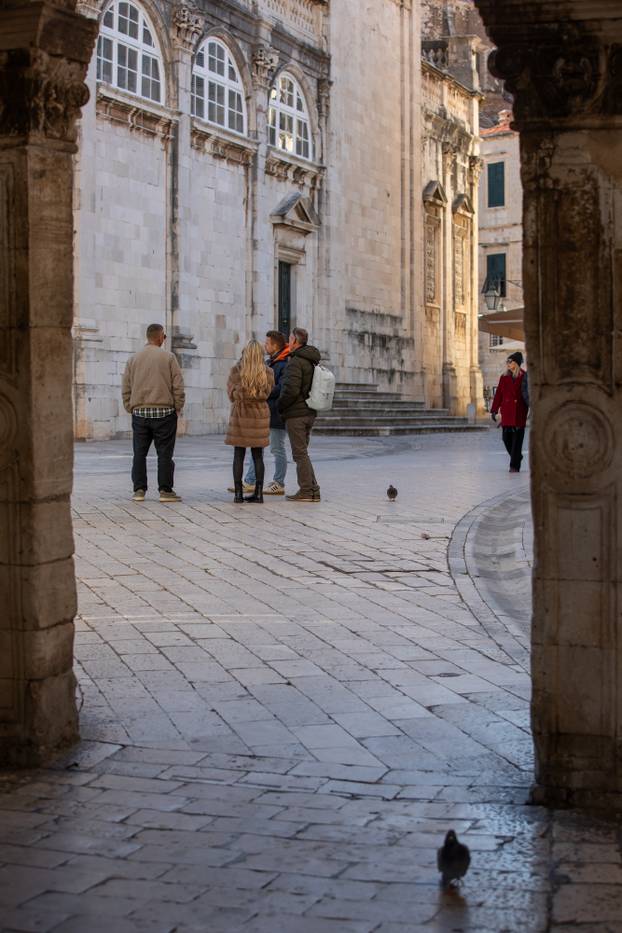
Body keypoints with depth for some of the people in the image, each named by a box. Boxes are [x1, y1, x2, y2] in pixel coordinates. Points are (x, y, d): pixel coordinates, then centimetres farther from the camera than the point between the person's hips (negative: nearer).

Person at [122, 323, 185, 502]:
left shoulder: (134, 359, 8)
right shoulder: (168, 357, -3)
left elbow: (126, 389, 9)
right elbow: (178, 386, -5)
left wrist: (130, 409, 16)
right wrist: (178, 408, 5)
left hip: (139, 412, 3)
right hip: (164, 412, -3)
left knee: (139, 454, 7)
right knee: (164, 454, 1)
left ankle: (139, 490, 6)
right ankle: (165, 490, 0)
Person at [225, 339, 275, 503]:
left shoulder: (236, 370, -9)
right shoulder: (268, 373, -5)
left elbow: (231, 393, -2)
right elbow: (268, 392, 4)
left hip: (240, 414, -1)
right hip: (260, 415, 1)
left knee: (238, 455, 5)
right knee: (258, 456, 8)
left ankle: (238, 493, 3)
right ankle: (258, 493, 7)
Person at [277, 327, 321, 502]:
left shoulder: (296, 362, -16)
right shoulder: (312, 362, 14)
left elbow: (291, 390, -23)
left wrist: (279, 405, -8)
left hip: (295, 414, -9)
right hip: (310, 413, 9)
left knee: (300, 453, -5)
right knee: (302, 452, 14)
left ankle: (306, 491, -4)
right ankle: (313, 491, 13)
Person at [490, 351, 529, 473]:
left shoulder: (524, 377, -3)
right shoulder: (504, 377, 9)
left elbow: (527, 394, -5)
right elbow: (498, 394, 10)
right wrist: (494, 410, 7)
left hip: (519, 412, -4)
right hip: (506, 412, 4)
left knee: (517, 439, -5)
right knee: (506, 437, 5)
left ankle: (514, 465, -1)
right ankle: (516, 457, 28)